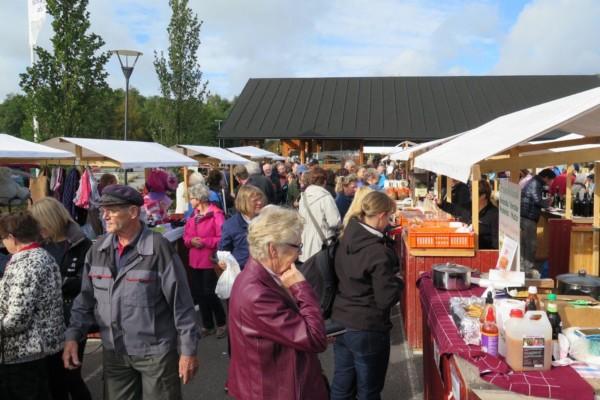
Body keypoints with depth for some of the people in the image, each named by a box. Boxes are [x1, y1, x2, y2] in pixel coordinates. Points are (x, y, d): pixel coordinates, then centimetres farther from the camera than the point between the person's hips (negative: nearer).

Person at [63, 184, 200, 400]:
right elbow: (86, 300, 10)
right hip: (113, 352, 5)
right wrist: (73, 336, -1)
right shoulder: (98, 249, 1)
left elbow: (181, 303, -13)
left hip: (156, 352, -5)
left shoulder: (159, 248, -16)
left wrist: (188, 350, -11)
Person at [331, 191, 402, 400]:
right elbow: (386, 299, -20)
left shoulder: (346, 239, -2)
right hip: (368, 329, -7)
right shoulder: (378, 253, -23)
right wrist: (396, 281, -1)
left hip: (340, 322, 7)